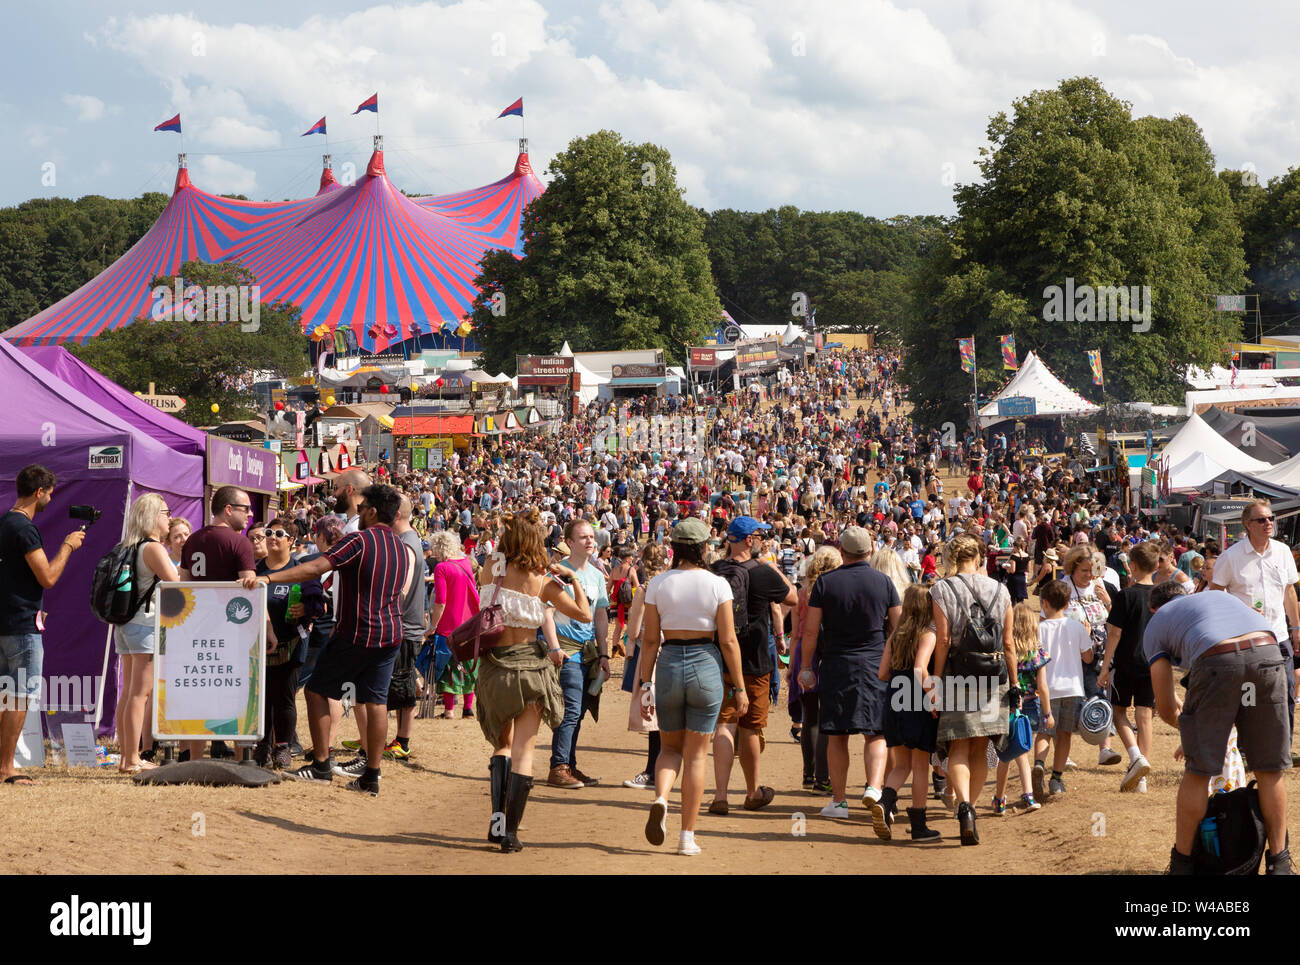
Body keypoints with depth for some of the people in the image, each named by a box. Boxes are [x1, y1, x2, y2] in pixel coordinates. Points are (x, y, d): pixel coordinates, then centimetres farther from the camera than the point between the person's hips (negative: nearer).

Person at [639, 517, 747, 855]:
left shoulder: (658, 584, -1)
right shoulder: (717, 584, -6)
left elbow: (650, 639, 0)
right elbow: (728, 641, -5)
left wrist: (646, 684, 7)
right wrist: (740, 688, 2)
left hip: (668, 664, 1)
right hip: (706, 665, -1)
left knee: (670, 747, 18)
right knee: (696, 754, 8)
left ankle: (660, 799, -12)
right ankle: (687, 837, 7)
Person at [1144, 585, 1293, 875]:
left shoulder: (1155, 624, 29)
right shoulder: (1220, 597, 41)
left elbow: (1166, 709, 25)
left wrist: (1189, 725, 45)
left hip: (1217, 660, -3)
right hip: (1268, 653, 3)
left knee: (1197, 772, 10)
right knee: (1270, 769, 14)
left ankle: (1181, 863, 19)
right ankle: (1279, 863, 23)